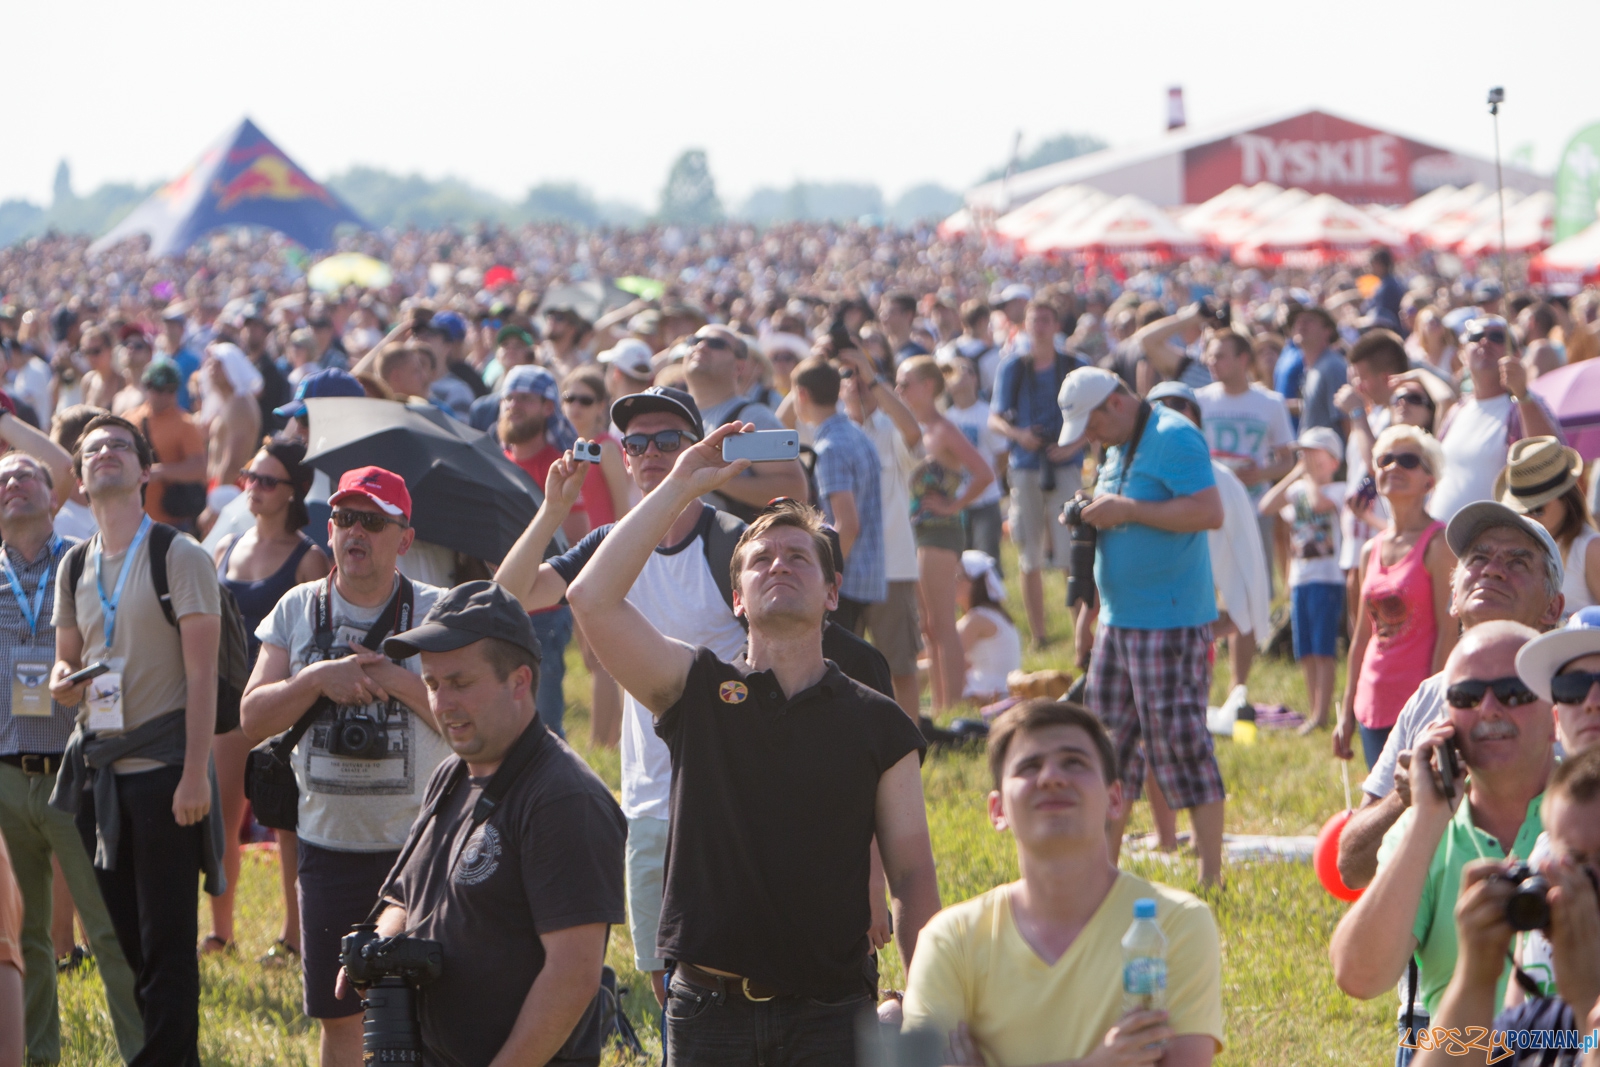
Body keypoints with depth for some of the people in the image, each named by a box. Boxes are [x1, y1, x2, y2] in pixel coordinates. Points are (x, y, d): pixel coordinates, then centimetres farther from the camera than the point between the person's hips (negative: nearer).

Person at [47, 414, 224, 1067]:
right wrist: (63, 682, -3)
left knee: (167, 941, -6)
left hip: (162, 767, -6)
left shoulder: (180, 557, -5)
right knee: (119, 934, 9)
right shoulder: (75, 567, 12)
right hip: (98, 763, 6)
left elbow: (201, 673, -9)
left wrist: (196, 772, -16)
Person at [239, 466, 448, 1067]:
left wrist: (393, 678, -19)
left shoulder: (435, 612, -3)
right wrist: (320, 679, -15)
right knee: (337, 1015, 9)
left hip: (419, 842, -3)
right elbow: (253, 718, 1)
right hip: (329, 841, 3)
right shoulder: (298, 610, 7)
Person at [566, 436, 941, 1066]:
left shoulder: (879, 724, 7)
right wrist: (680, 488, -3)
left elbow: (913, 878, 6)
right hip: (709, 1010, 0)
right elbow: (592, 596, -5)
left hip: (831, 1011, 0)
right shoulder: (698, 693, 7)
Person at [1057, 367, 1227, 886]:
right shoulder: (1119, 447, 16)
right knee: (1108, 742, 11)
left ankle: (1211, 875, -4)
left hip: (1171, 622, -10)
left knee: (1179, 742, -8)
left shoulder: (1173, 438, -13)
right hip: (1119, 618, 10)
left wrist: (1126, 510, -20)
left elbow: (1209, 512, -23)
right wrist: (1097, 514, 5)